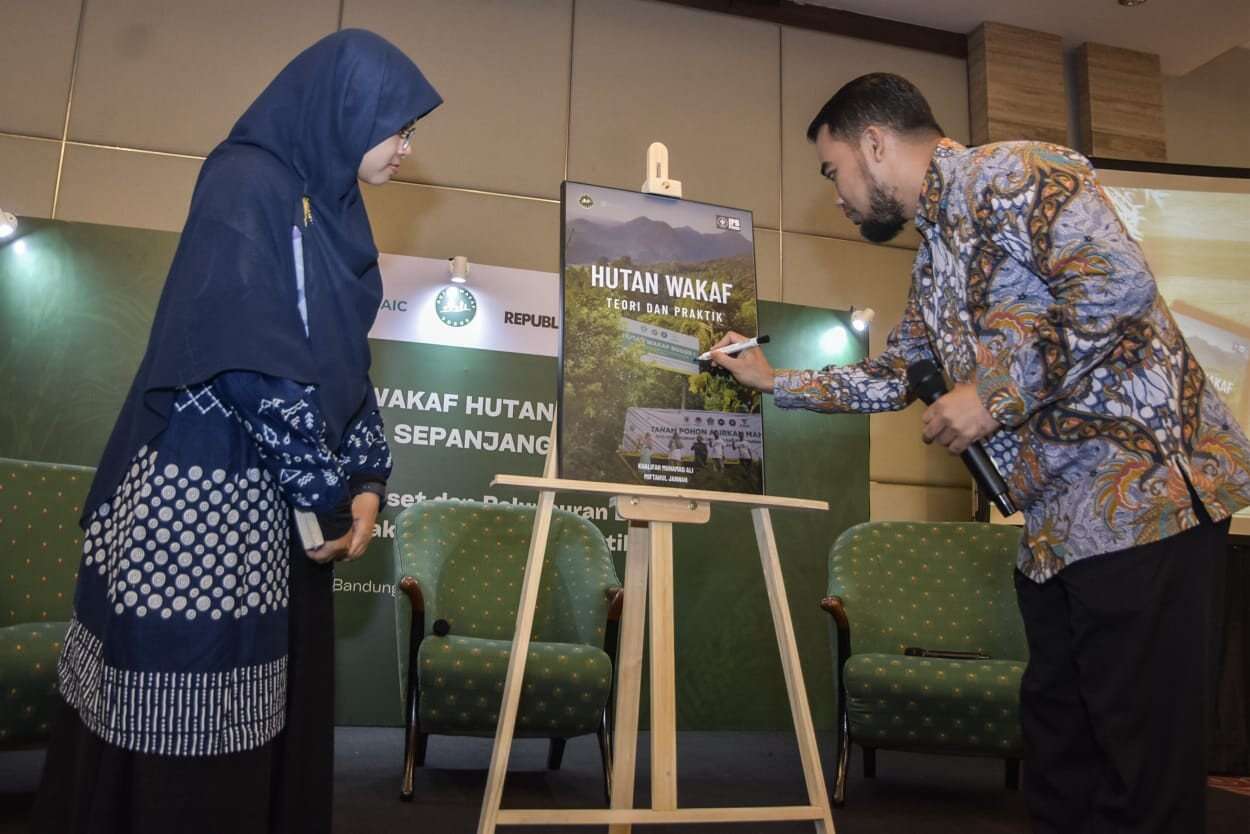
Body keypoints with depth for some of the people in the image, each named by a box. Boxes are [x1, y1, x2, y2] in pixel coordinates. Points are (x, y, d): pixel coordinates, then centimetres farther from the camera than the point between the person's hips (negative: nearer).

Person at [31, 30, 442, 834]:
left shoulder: (331, 207, 14)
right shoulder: (247, 185, -11)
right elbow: (252, 363, -19)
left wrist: (365, 479, 2)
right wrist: (330, 493, -13)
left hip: (278, 498, 9)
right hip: (203, 492, -8)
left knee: (269, 704, 14)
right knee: (182, 716, 1)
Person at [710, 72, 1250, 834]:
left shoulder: (1008, 174, -7)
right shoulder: (934, 263, 20)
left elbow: (1120, 282, -21)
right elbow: (892, 377, 32)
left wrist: (997, 393, -16)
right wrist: (775, 382, 36)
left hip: (1141, 488, -9)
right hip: (1058, 522, 9)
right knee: (1060, 754, 14)